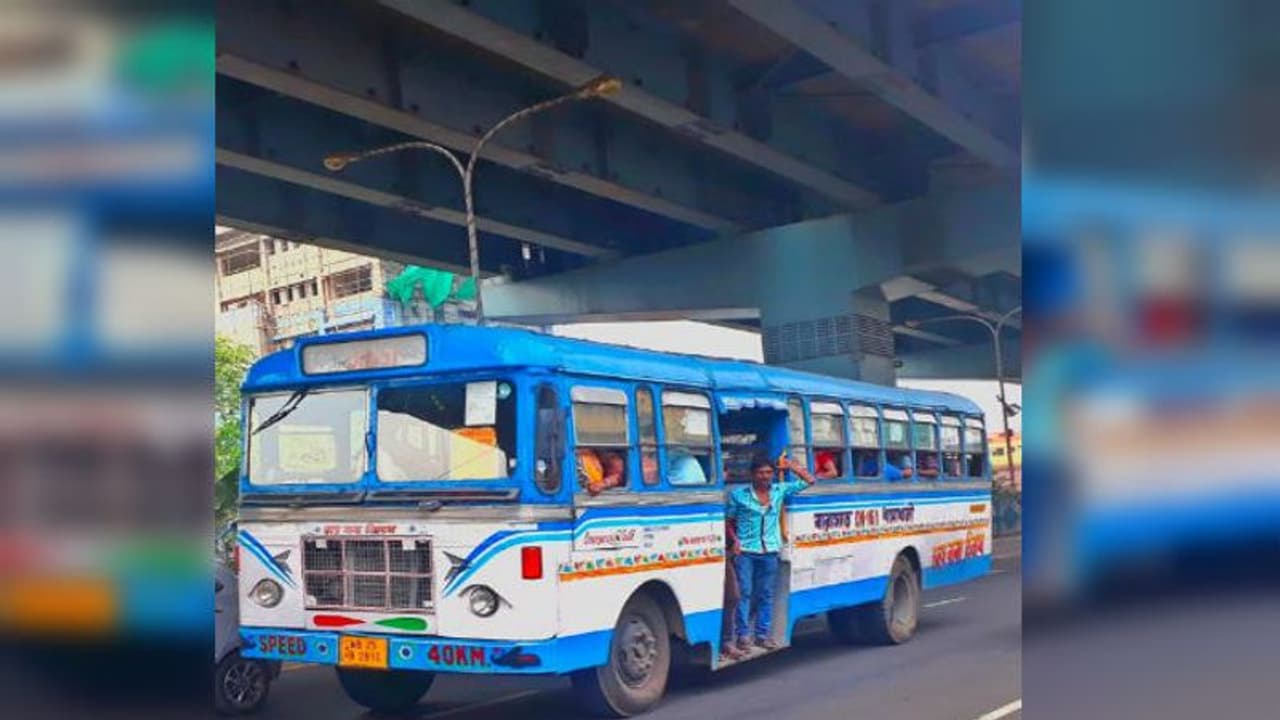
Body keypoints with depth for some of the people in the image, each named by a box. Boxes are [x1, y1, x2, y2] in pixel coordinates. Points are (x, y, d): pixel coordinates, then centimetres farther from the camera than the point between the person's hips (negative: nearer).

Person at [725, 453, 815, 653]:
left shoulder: (780, 491, 7)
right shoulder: (739, 494, 1)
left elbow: (809, 480, 12)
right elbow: (729, 521, 5)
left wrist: (791, 465, 5)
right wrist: (734, 540, -9)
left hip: (769, 552, 3)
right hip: (745, 551, -3)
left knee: (766, 594, 7)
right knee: (744, 593, -6)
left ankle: (762, 634, 14)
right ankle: (743, 635, -1)